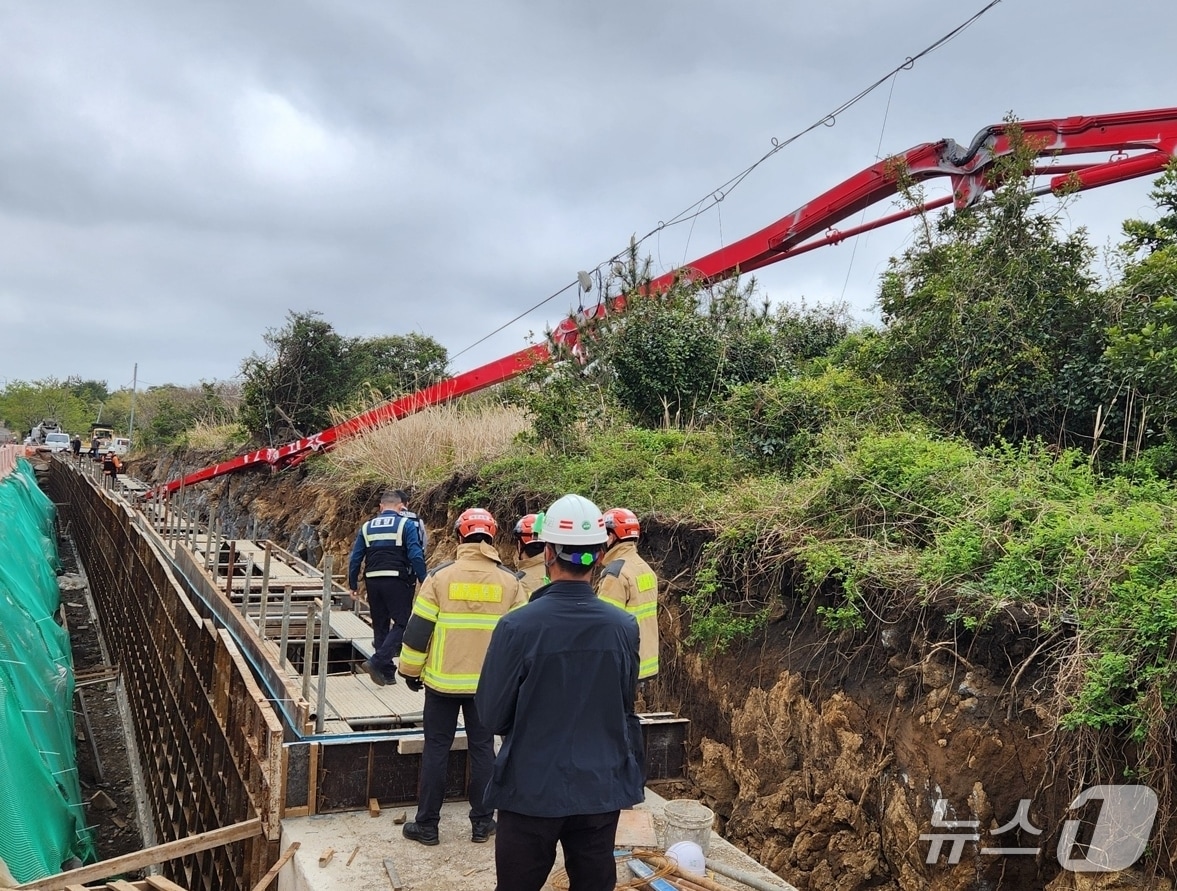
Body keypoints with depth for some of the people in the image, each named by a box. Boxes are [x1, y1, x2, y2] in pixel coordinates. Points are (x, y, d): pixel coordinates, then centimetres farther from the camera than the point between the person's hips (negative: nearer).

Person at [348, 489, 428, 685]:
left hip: (373, 581, 5)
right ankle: (377, 661, -15)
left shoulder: (367, 527, 12)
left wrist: (353, 585, 19)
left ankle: (387, 673, 18)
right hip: (397, 581, -5)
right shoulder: (407, 524, -2)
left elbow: (355, 558, 11)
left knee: (380, 626, 14)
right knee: (401, 623, 1)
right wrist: (424, 581, -5)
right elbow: (416, 556, -11)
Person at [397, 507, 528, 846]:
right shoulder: (510, 581, -3)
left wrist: (410, 669, 7)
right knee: (482, 749, 12)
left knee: (436, 750, 8)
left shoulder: (440, 576, -8)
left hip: (443, 680, -1)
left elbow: (419, 629, -6)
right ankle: (482, 822, 19)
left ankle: (427, 825, 15)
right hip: (489, 682, 1)